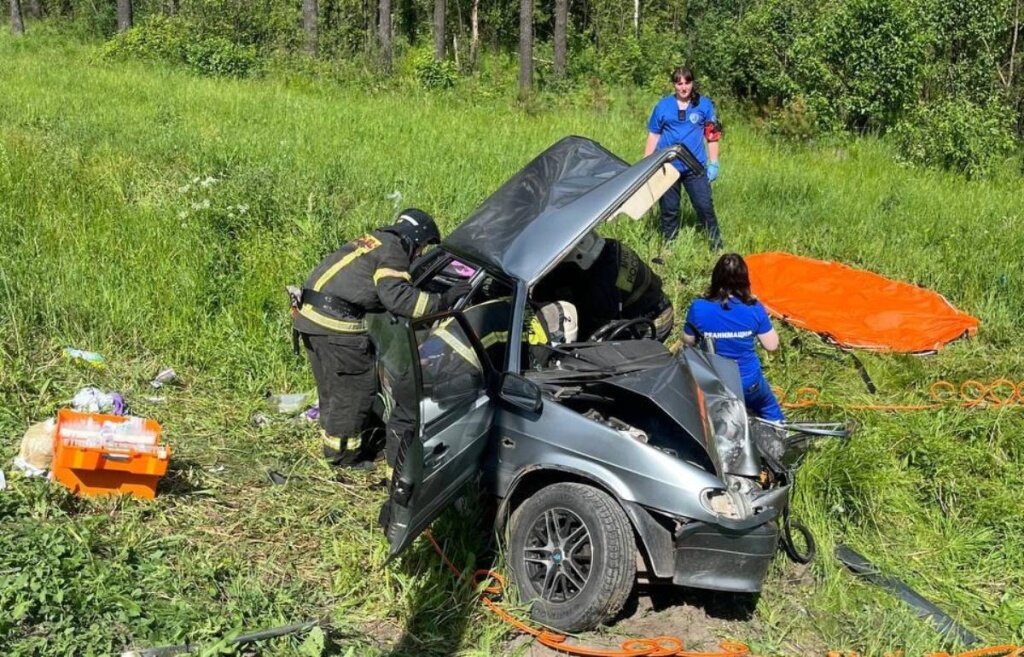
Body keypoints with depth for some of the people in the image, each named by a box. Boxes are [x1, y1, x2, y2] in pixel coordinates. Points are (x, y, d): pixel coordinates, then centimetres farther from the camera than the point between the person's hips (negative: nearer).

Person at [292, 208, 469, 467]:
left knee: (332, 387, 20)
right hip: (335, 322, -10)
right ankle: (343, 453, 8)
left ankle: (333, 445, 31)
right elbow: (397, 297, -20)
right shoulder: (393, 252, -6)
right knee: (357, 387, 0)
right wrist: (441, 301, -16)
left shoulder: (372, 242, 23)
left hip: (310, 315, 10)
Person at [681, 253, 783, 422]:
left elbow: (688, 341, -4)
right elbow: (771, 345, -7)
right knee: (769, 409, 31)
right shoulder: (754, 309, -19)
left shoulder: (699, 308, -20)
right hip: (748, 382, 1)